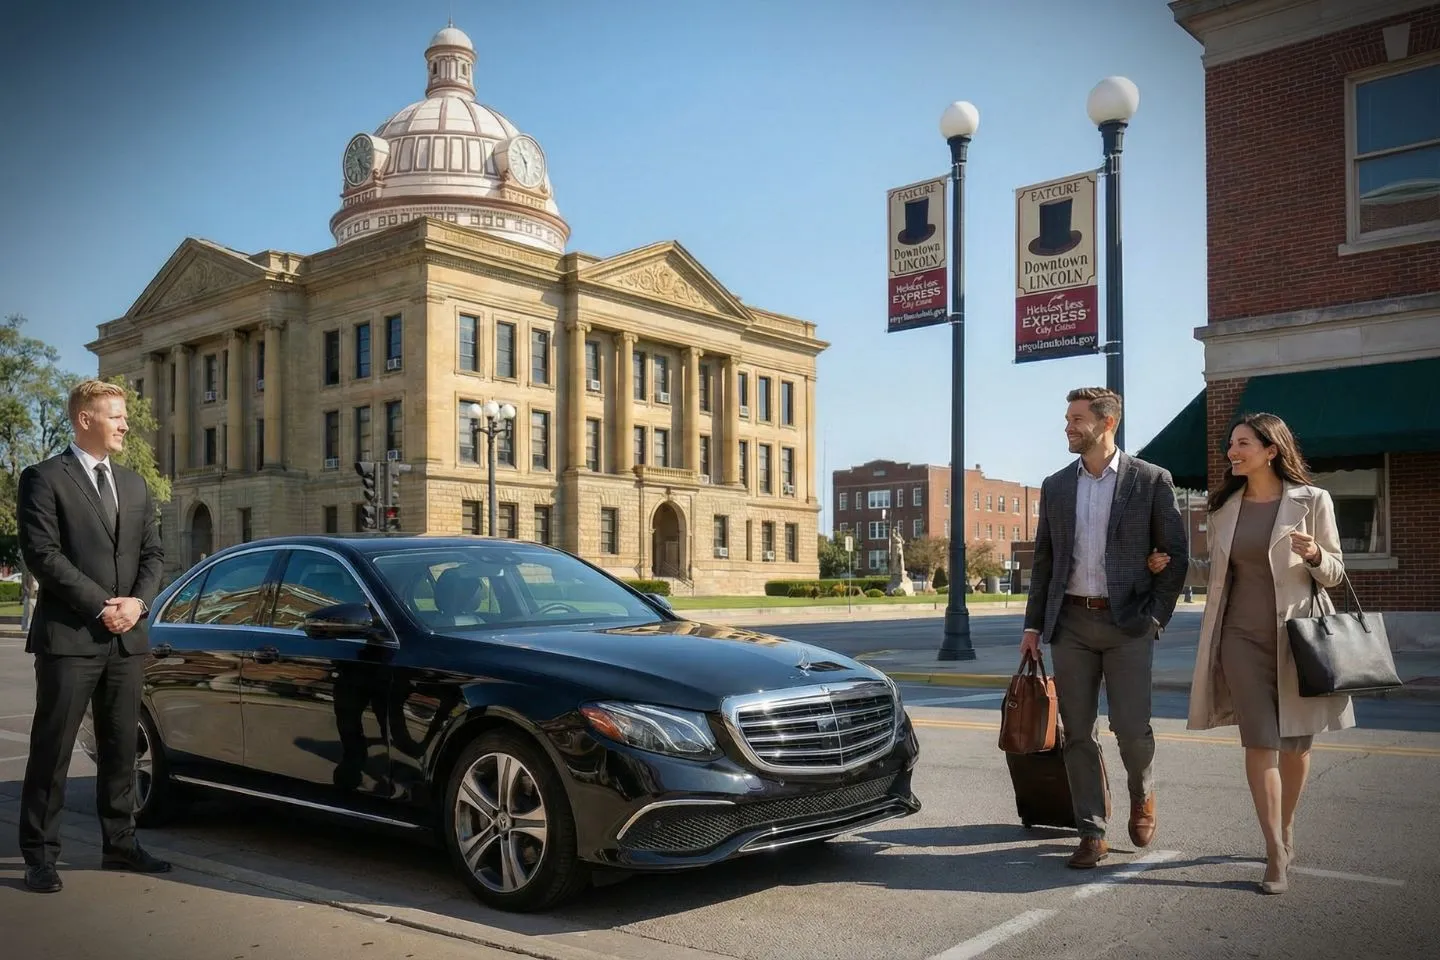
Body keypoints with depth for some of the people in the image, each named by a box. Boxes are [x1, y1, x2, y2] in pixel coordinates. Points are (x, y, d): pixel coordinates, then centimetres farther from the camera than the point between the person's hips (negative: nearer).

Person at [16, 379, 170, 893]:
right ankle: (40, 854, 10)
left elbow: (152, 553, 13)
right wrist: (99, 606, -16)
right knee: (52, 749, 1)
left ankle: (119, 844, 21)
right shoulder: (44, 479, -3)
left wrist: (138, 602, -5)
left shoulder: (134, 485, 16)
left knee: (120, 749, 12)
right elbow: (42, 554, -12)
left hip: (127, 638, 6)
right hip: (68, 637, -6)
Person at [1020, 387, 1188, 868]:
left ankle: (1142, 796, 28)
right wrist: (1033, 624, 8)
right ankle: (1092, 833, 14)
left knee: (1131, 728, -4)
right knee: (1078, 734, 4)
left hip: (1126, 623, -3)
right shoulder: (1055, 486, 10)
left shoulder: (1151, 480, -1)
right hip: (1070, 622, 3)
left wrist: (1156, 616, -6)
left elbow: (1175, 554, 1)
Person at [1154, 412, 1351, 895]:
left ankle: (1286, 829, 31)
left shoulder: (1311, 501, -2)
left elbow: (1335, 572, 1)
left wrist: (1315, 555, -20)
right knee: (1260, 741, -6)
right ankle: (1277, 854, -2)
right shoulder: (1224, 506, 8)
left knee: (1296, 742, 9)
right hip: (1243, 636, 2)